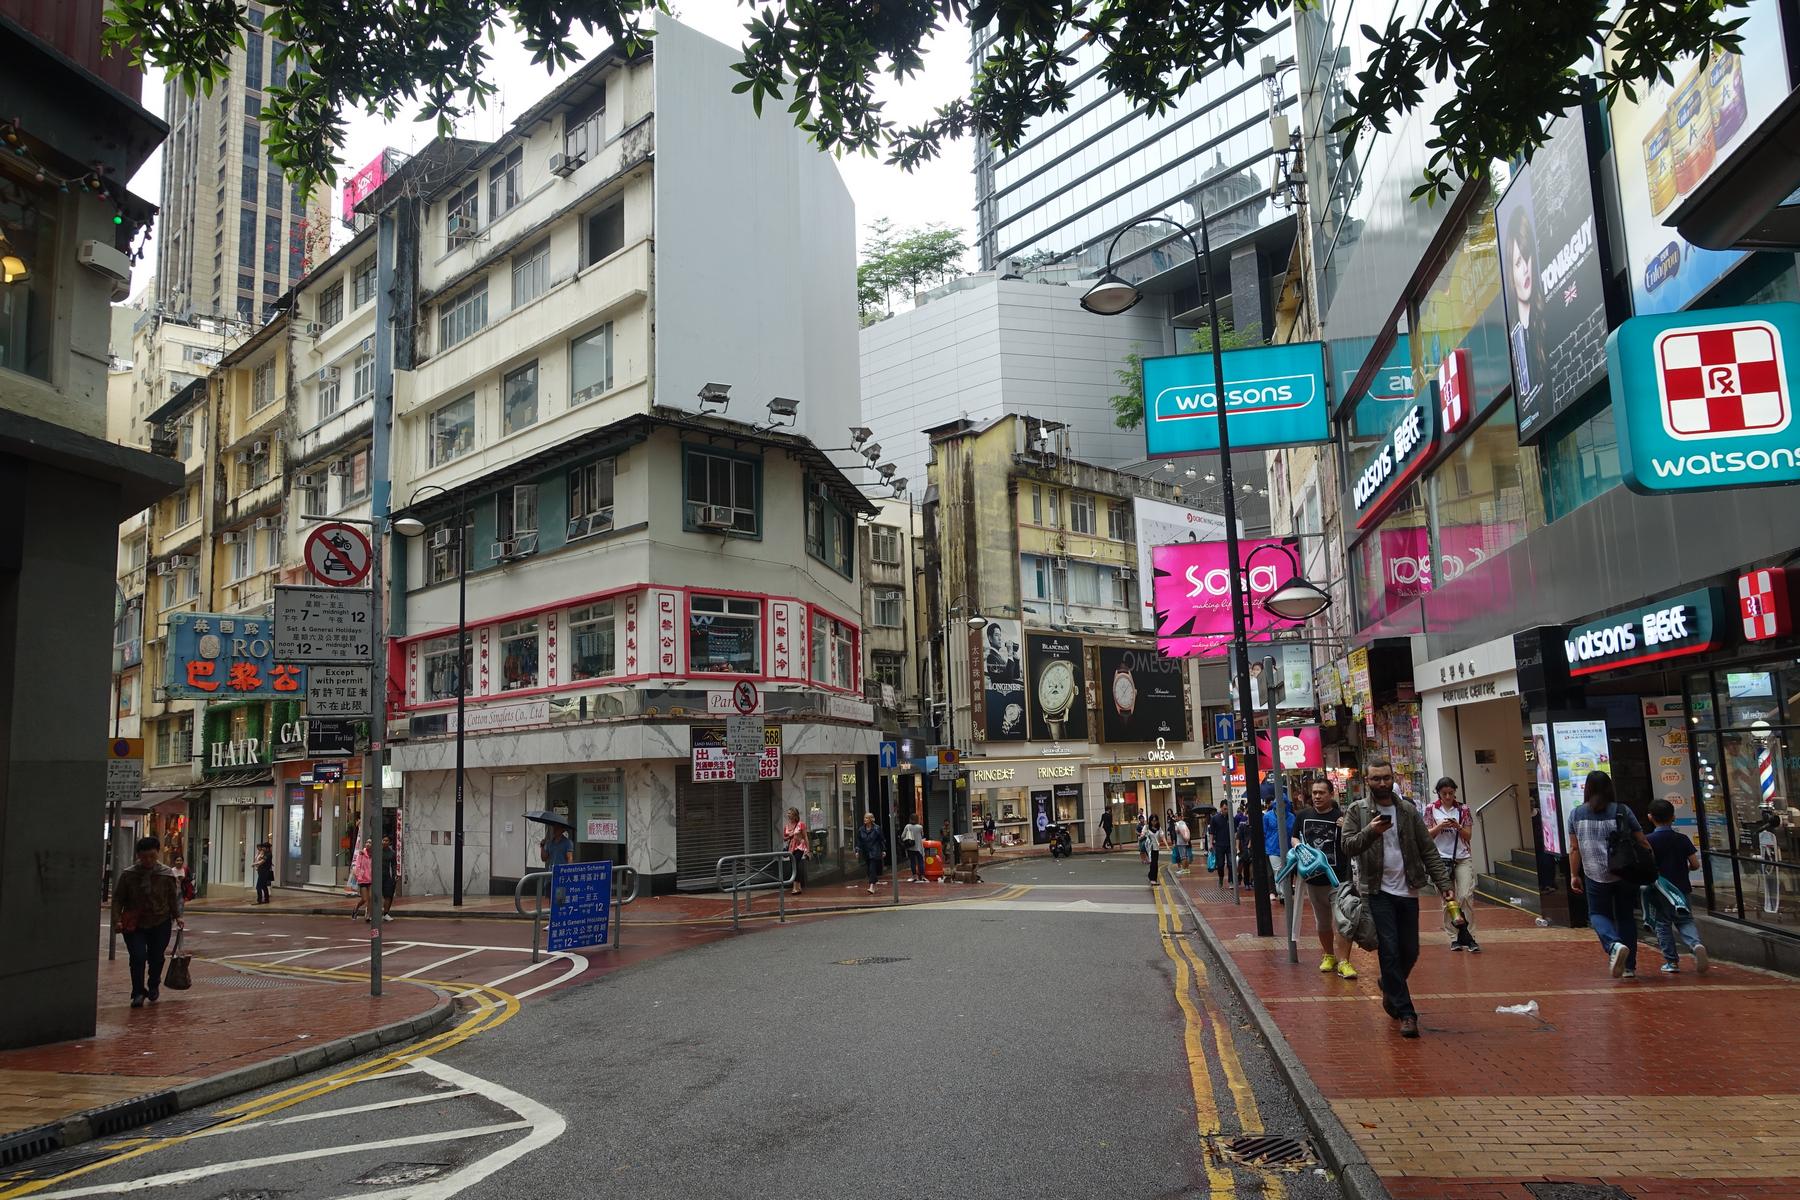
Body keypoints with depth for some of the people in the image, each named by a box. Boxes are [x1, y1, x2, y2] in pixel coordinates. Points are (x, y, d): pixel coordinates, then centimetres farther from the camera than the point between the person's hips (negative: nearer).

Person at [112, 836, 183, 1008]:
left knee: (156, 958, 7)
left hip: (160, 924, 1)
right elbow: (118, 899, -2)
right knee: (138, 957, -13)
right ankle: (138, 993, 2)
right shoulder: (128, 874, -7)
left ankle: (154, 986, 35)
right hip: (134, 924, -1)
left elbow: (173, 897, 6)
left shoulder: (167, 874, -5)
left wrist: (177, 916, 3)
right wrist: (117, 920, -12)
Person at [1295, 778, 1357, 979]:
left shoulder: (1341, 817, -7)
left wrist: (1346, 829, -25)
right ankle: (1329, 956, 33)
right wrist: (1298, 845, -1)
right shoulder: (1304, 816, 7)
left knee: (1341, 922, -9)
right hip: (1314, 878, 5)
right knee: (1322, 923, 16)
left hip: (1339, 878, -4)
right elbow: (1295, 837, 21)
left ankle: (1343, 962, -4)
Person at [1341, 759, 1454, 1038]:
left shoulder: (1408, 810, 6)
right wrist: (1370, 832, -26)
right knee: (1390, 951, -7)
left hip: (1407, 891, 3)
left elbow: (1428, 850, 5)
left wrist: (1443, 883, -4)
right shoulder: (1357, 811, 0)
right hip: (1377, 891, -3)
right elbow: (1348, 847, -8)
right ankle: (1405, 1013, 1)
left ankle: (1390, 989, 37)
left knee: (1410, 952, 9)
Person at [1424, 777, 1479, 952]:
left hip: (1463, 858, 0)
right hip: (1441, 859, 0)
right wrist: (1439, 826, -14)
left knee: (1466, 896, -10)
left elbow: (1468, 835, 4)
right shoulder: (1431, 809, 3)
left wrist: (1458, 827, -15)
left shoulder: (1463, 809, 4)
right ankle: (1455, 937, 11)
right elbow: (1426, 834, 4)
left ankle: (1469, 936, -3)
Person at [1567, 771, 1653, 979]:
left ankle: (1614, 945, -16)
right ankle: (1629, 967, 16)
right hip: (1625, 874, 1)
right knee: (1626, 917, 13)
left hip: (1596, 876, -1)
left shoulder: (1576, 814, 0)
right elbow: (1642, 842, 0)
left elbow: (1574, 848, 1)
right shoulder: (1623, 811, -1)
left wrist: (1574, 875, 8)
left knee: (1597, 914, 13)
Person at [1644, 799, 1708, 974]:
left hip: (1660, 891, -2)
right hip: (1682, 889, 3)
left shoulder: (1649, 841, -10)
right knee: (1685, 921, 12)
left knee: (1663, 925, 9)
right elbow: (1695, 864, -3)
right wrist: (1683, 869, 17)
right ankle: (1696, 944, -16)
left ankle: (1671, 961, 9)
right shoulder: (1682, 839, -1)